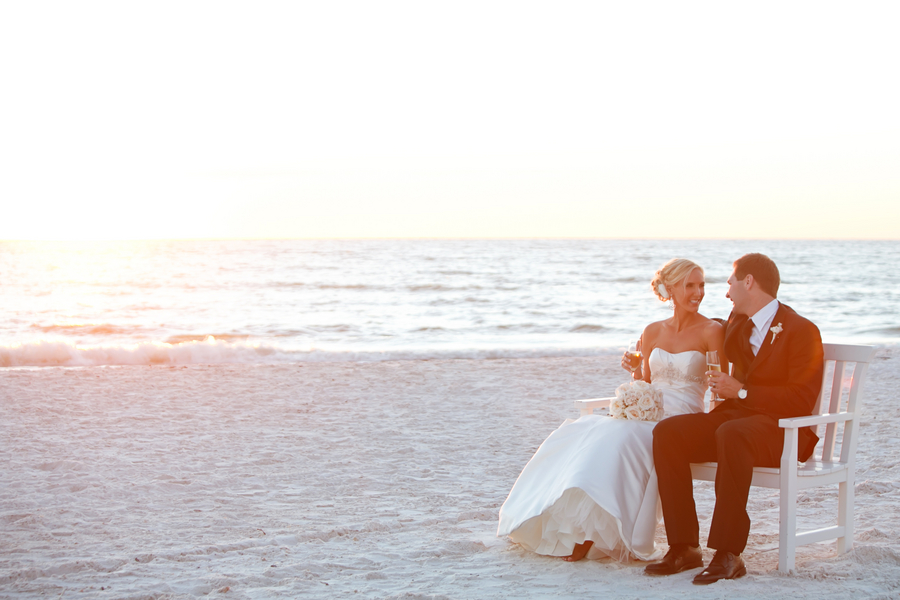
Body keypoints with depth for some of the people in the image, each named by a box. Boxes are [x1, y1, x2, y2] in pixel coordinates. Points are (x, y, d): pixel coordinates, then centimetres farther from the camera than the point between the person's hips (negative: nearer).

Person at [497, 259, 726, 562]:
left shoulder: (711, 332, 0)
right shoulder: (653, 332, 14)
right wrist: (634, 368, -1)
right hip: (646, 417, 5)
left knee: (620, 439, -33)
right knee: (577, 434, -19)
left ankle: (592, 533, -25)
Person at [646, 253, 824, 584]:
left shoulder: (802, 331, -8)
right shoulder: (737, 324, 16)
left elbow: (802, 401, -16)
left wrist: (741, 392, -18)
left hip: (783, 430, -7)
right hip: (734, 416, 7)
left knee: (731, 433, -40)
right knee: (667, 432, -18)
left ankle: (728, 553, -37)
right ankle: (684, 547, -21)